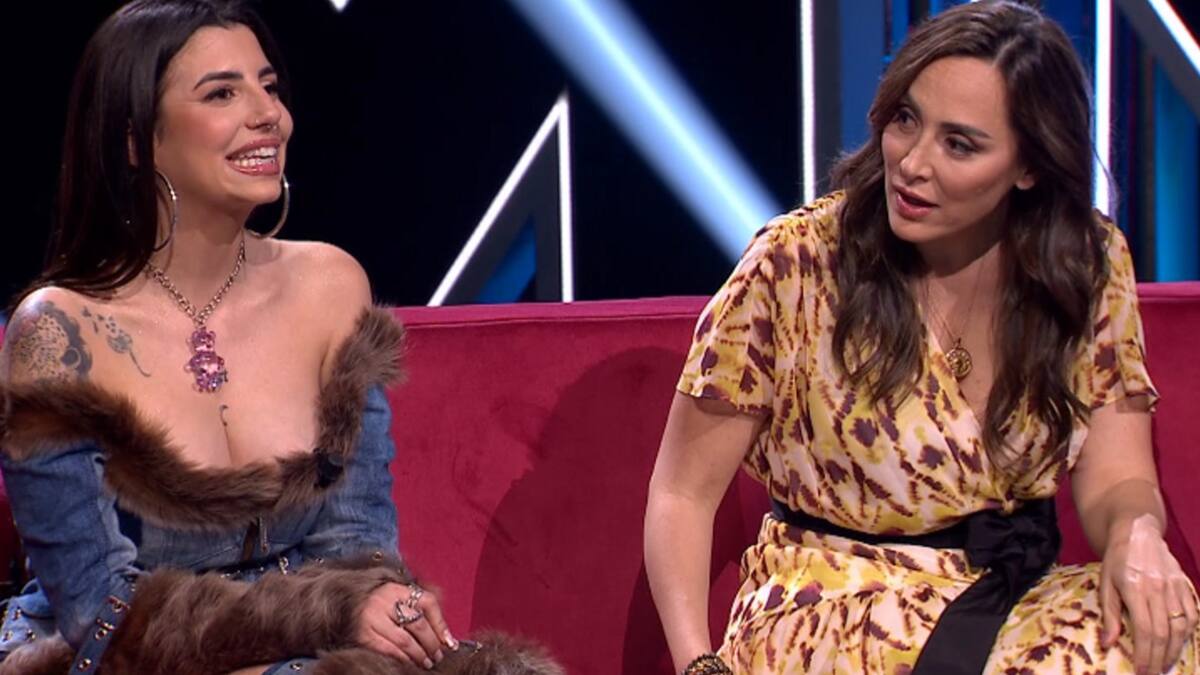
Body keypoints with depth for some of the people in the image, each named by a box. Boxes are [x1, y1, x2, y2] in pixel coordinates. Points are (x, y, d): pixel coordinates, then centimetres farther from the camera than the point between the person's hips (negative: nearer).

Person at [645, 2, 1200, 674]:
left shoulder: (1092, 264, 2)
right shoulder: (797, 264, -9)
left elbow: (1115, 480, 1)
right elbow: (685, 492, -5)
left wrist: (1137, 534, -24)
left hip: (1019, 601, 4)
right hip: (834, 611, -4)